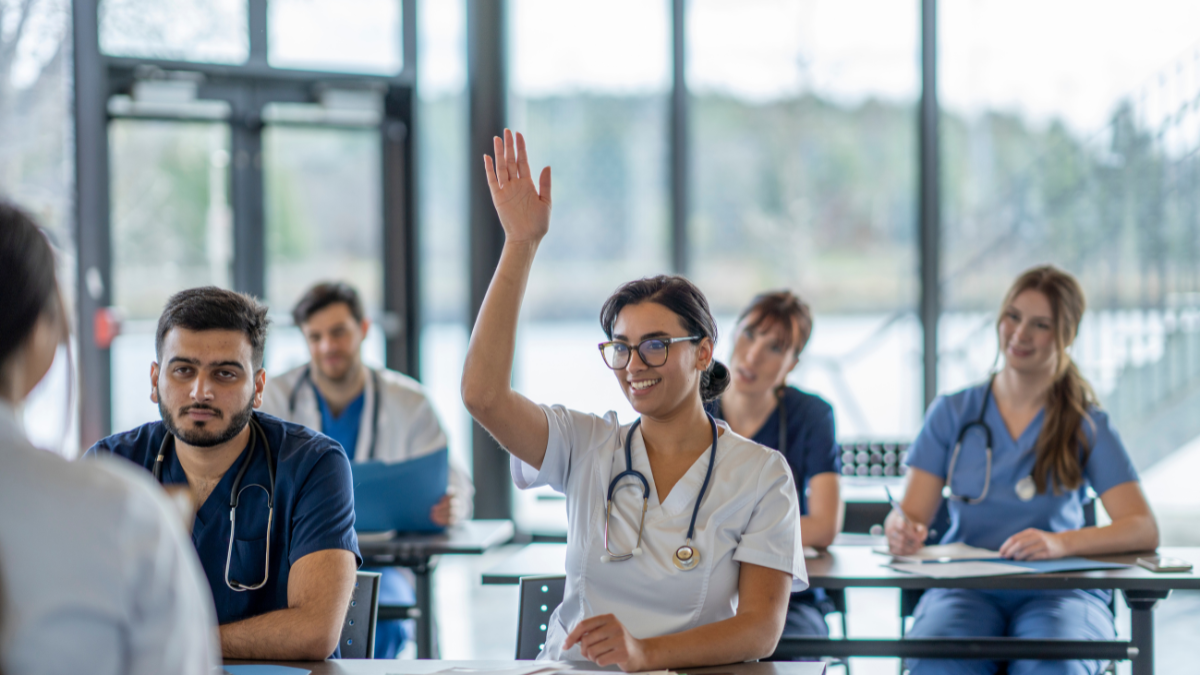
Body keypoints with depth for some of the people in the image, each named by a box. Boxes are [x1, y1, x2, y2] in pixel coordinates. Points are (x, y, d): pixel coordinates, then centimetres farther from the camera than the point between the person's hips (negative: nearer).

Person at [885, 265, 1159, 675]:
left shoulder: (1087, 426, 5)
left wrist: (1060, 543, -25)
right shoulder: (952, 414, 11)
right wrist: (902, 529, -21)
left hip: (1058, 591, -1)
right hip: (965, 589, 1)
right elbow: (912, 513, 6)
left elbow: (1143, 530, -6)